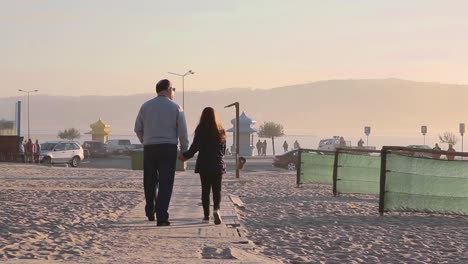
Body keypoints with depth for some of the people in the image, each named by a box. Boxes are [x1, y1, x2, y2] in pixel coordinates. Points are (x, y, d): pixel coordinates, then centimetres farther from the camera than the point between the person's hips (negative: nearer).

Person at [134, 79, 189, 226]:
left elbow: (138, 129, 7)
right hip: (168, 148, -3)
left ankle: (150, 213, 26)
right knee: (165, 183, -2)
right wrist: (184, 150, 8)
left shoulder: (146, 106, 6)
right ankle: (162, 217, -9)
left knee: (150, 181, 17)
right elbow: (182, 131, -2)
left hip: (149, 148, 3)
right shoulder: (175, 107, 0)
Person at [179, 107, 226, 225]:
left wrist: (185, 156, 5)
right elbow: (223, 150, 10)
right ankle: (216, 209, -22)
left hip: (204, 165, -1)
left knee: (205, 190, 8)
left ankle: (206, 215, 8)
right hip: (218, 165, 2)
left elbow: (194, 147, -10)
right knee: (217, 190, 3)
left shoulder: (200, 130, -8)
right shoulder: (221, 131, 3)